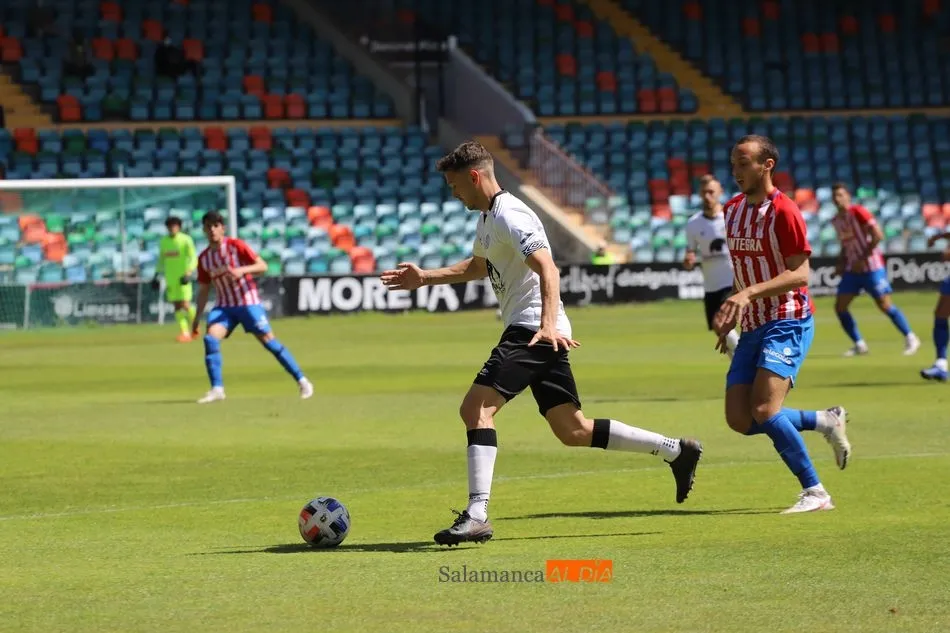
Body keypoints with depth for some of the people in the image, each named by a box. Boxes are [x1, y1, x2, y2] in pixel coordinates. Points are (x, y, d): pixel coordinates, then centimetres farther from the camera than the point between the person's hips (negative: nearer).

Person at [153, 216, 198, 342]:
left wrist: (188, 273, -21)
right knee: (177, 305, 0)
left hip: (182, 278, -5)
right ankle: (185, 333, 2)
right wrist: (156, 276, 15)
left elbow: (193, 258, -8)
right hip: (170, 278, 5)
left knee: (185, 304, -12)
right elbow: (161, 260, 21)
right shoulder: (164, 242, 12)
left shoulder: (186, 240, -4)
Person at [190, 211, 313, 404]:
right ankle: (217, 390, -17)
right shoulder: (203, 258, 7)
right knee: (210, 339, -18)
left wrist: (242, 270, -31)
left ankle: (302, 382, 3)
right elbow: (204, 289, 15)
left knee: (268, 340, -5)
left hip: (248, 303, -4)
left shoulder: (236, 246, -7)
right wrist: (197, 318, 11)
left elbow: (262, 265, -13)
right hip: (223, 306, 4)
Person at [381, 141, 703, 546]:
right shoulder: (487, 217, 19)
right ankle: (677, 452, 18)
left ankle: (476, 516, -23)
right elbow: (478, 267, 39)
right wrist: (424, 278, 34)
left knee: (475, 408, -17)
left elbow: (547, 269, -26)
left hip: (533, 330, -11)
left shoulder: (509, 216, -14)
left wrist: (549, 324, -39)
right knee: (573, 431, 11)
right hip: (539, 334, 11)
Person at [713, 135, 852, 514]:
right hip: (752, 327, 8)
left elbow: (800, 274, -18)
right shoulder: (732, 210, 12)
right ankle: (827, 421, 18)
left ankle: (815, 493, -12)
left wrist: (749, 294, -29)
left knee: (764, 410, -22)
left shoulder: (783, 211, -13)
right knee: (740, 420, -3)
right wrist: (731, 315, 20)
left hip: (787, 322, -8)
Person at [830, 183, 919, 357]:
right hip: (851, 269, 7)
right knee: (840, 307, -2)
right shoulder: (836, 221, 10)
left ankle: (911, 339, 7)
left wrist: (862, 259, -18)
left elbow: (878, 235, -18)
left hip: (871, 266, -7)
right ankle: (859, 345, 8)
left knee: (885, 305, -8)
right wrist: (841, 264, 7)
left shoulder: (858, 212, -12)